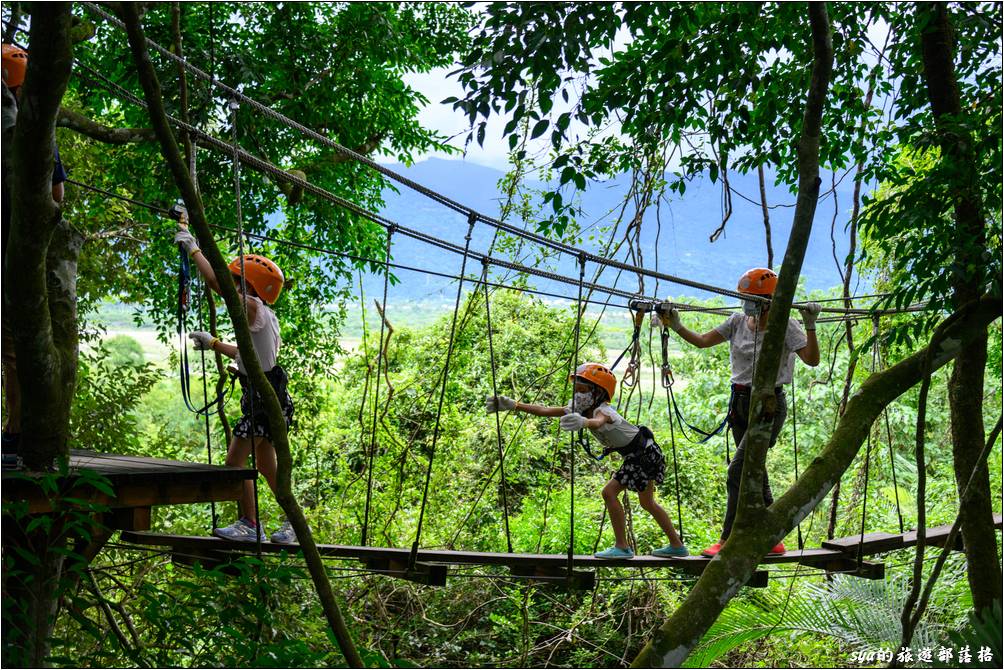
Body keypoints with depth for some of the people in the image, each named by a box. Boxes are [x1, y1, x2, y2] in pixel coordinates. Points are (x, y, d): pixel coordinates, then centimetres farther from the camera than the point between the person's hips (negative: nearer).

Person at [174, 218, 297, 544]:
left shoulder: (255, 309, -15)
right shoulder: (261, 318, 14)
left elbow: (215, 281, -24)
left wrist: (192, 247, -13)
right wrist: (213, 343, 30)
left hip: (264, 400, -10)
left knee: (234, 462, -2)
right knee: (265, 466, 17)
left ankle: (250, 525, 7)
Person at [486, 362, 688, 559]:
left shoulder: (604, 411, -29)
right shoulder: (579, 409, -5)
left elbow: (597, 422, -55)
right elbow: (545, 411, -12)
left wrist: (583, 422, -78)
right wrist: (513, 405, -20)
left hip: (645, 454, -10)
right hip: (636, 456, 10)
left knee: (610, 492, -13)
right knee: (647, 503, 20)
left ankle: (622, 547, -3)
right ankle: (677, 546, 33)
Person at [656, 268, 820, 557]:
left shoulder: (785, 326, -8)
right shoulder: (738, 322, 7)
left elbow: (812, 360, -15)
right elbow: (701, 341, 10)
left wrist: (810, 326, -26)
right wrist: (676, 326, -2)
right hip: (740, 402, 7)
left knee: (738, 471, -15)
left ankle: (727, 541, -10)